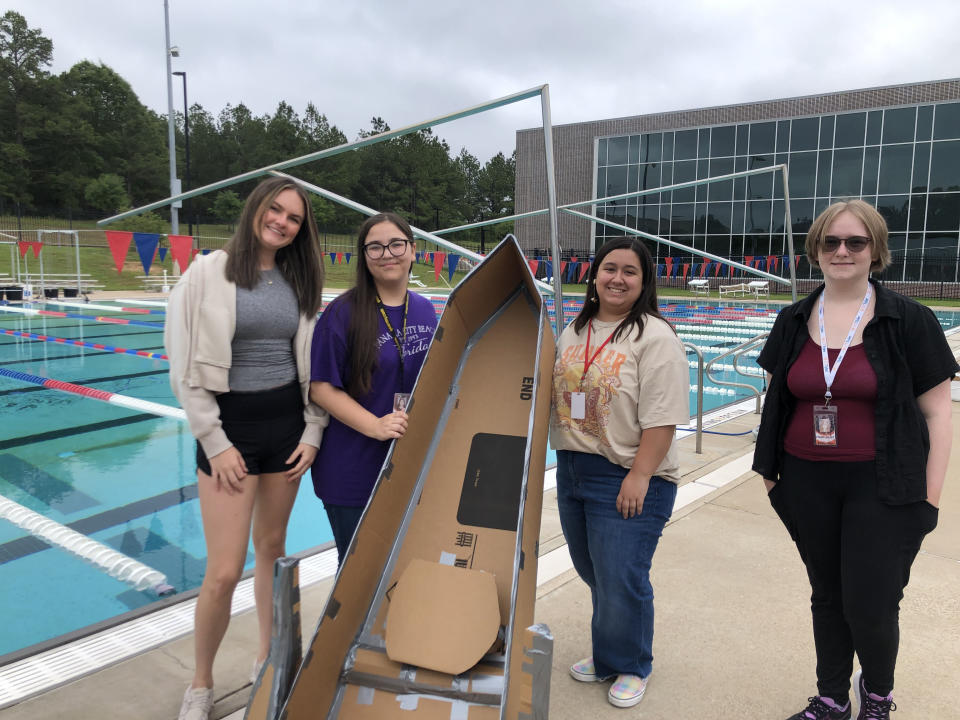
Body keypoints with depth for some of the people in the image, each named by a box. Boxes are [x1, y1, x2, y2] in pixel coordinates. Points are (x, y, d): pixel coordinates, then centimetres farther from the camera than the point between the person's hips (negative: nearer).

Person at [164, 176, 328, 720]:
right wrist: (215, 443, -11)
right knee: (224, 572, -3)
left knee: (272, 549, 15)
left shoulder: (298, 281, 5)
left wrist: (313, 432, 2)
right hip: (228, 425, -4)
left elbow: (313, 364, 9)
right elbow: (186, 368, -9)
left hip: (287, 423, 4)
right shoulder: (209, 273, -7)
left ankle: (267, 656, 35)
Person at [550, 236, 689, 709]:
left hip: (627, 480, -7)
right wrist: (566, 454, 11)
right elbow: (556, 394, 19)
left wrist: (638, 478, -21)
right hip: (573, 469, 7)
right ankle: (607, 656, 41)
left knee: (621, 582, 2)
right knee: (595, 575, 19)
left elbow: (661, 420, -19)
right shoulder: (574, 332, 8)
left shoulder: (654, 337, -14)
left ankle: (631, 667, 28)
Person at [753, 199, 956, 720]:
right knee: (826, 597, 16)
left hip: (882, 486, -3)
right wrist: (771, 471, 9)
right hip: (807, 484, 3)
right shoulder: (793, 323, 5)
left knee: (869, 607, 0)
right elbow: (776, 402, 12)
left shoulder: (909, 321, -5)